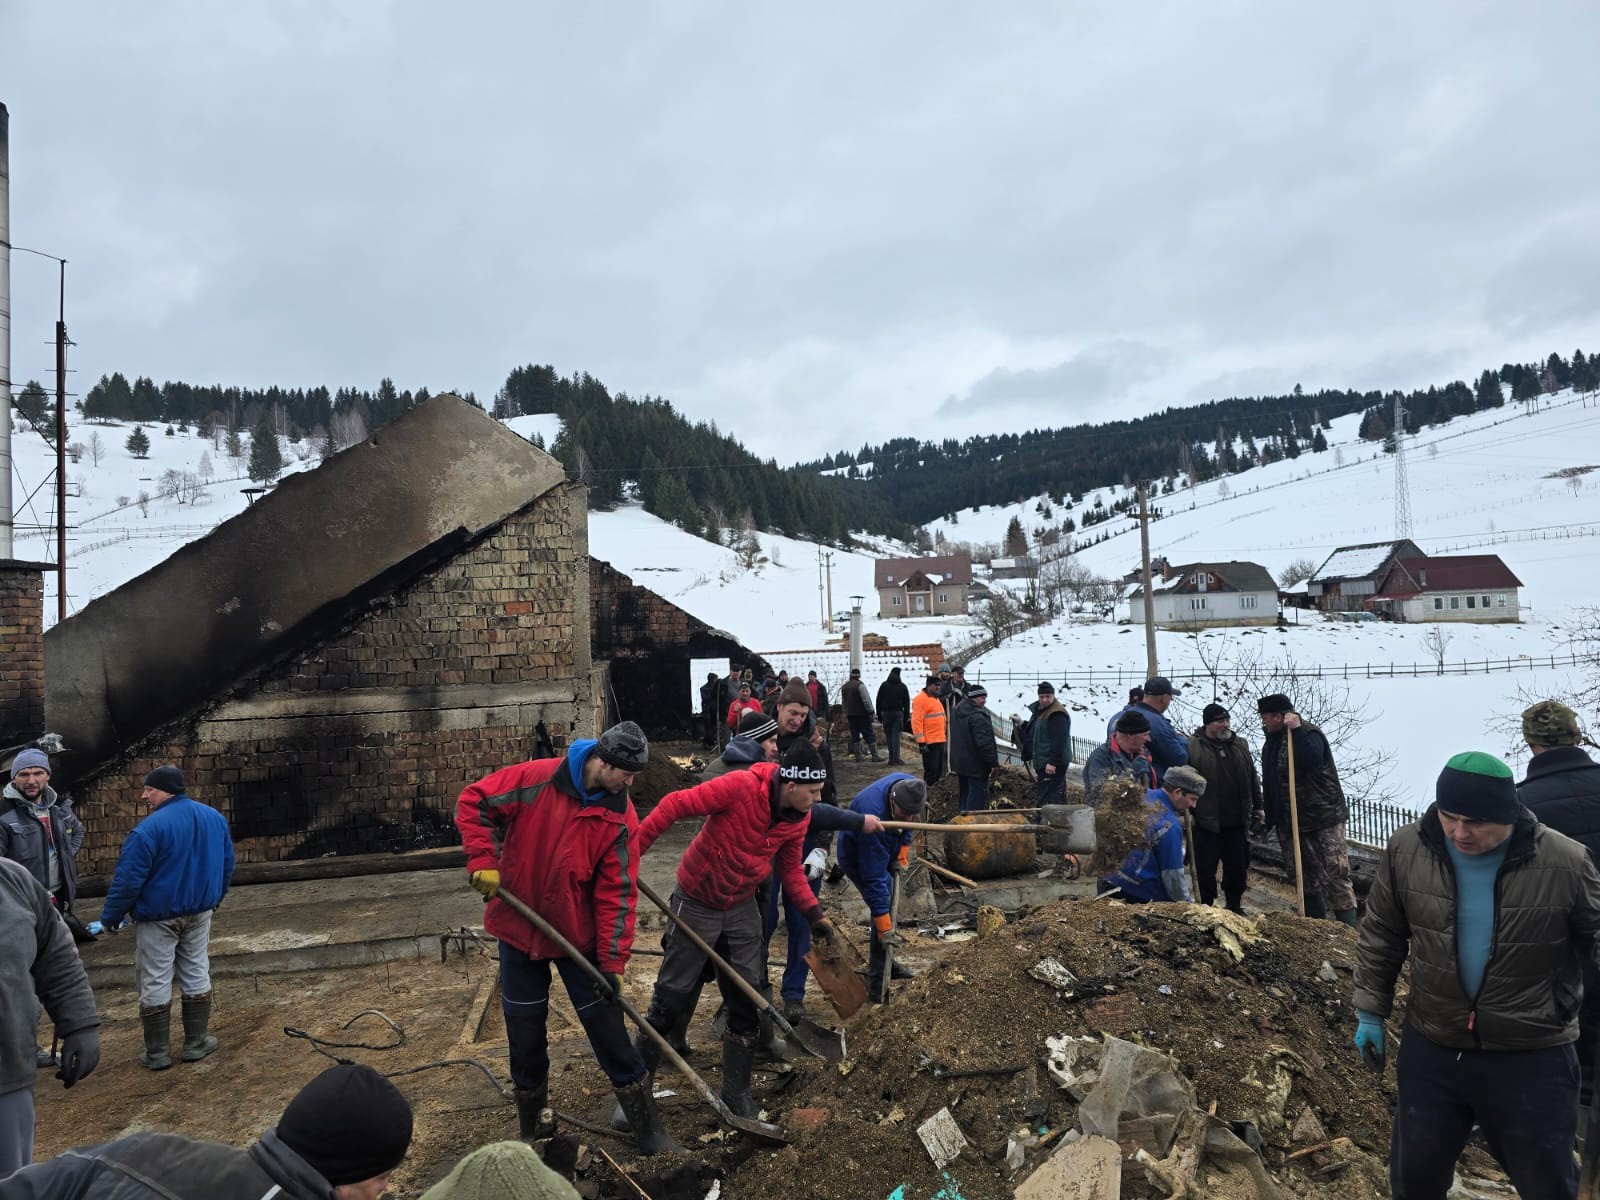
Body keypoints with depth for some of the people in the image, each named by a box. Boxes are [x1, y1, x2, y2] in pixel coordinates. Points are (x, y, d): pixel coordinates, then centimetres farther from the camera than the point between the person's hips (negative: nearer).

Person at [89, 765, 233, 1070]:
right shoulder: (215, 818, 1)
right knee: (196, 974, 14)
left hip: (157, 915, -5)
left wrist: (110, 918, -5)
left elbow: (128, 879, -17)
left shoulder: (150, 828, -21)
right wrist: (214, 899, 23)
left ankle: (157, 1053, 16)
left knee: (155, 982, 6)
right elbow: (227, 864, 10)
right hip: (199, 911, 6)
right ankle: (196, 1043, 21)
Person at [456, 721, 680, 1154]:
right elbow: (473, 802, -8)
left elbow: (617, 893, -11)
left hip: (580, 934, 0)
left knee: (608, 1029, 3)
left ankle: (649, 1130, 16)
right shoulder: (535, 779, -17)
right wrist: (483, 860, -18)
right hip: (519, 927, 0)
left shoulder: (620, 817, -12)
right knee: (525, 1034, 14)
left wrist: (612, 962, -13)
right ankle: (532, 1125, 37)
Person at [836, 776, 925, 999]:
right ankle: (877, 984, -8)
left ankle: (884, 962, 35)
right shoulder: (873, 812, -44)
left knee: (889, 903, 16)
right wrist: (884, 928, -36)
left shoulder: (910, 786, -24)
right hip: (857, 858, -8)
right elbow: (873, 878, -39)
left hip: (884, 851, 8)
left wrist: (903, 852, -5)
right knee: (884, 907, -16)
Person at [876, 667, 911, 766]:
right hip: (898, 713, 0)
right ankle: (896, 758, -10)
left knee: (888, 736, 6)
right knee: (896, 735, -2)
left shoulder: (884, 685, 3)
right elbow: (907, 703, 5)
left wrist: (879, 715, 8)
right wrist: (905, 718, 8)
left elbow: (878, 701, 3)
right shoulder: (903, 686, 4)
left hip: (886, 713, 0)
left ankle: (892, 758, 5)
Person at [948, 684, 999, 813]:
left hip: (959, 763, 10)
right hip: (976, 766, -10)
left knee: (965, 795, 20)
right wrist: (994, 763, -19)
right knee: (977, 798, -4)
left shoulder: (957, 712, 9)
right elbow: (985, 744, -26)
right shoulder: (978, 716, -23)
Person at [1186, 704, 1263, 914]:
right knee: (1206, 869, 2)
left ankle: (1235, 907, 28)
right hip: (1206, 823, -5)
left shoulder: (1239, 747, 13)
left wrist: (1258, 806, 19)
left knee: (1238, 867, 12)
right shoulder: (1192, 746, -6)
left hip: (1237, 823, 5)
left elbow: (1252, 779, 21)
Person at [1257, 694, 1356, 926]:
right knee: (1303, 875, 13)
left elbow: (1311, 760, -35)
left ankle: (1349, 928, -4)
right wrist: (1270, 816, 21)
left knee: (1335, 873, -9)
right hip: (1290, 821, 9)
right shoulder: (1272, 739, 13)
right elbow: (1269, 781, 20)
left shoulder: (1308, 733, -13)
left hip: (1323, 818, -9)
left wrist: (1297, 730, -33)